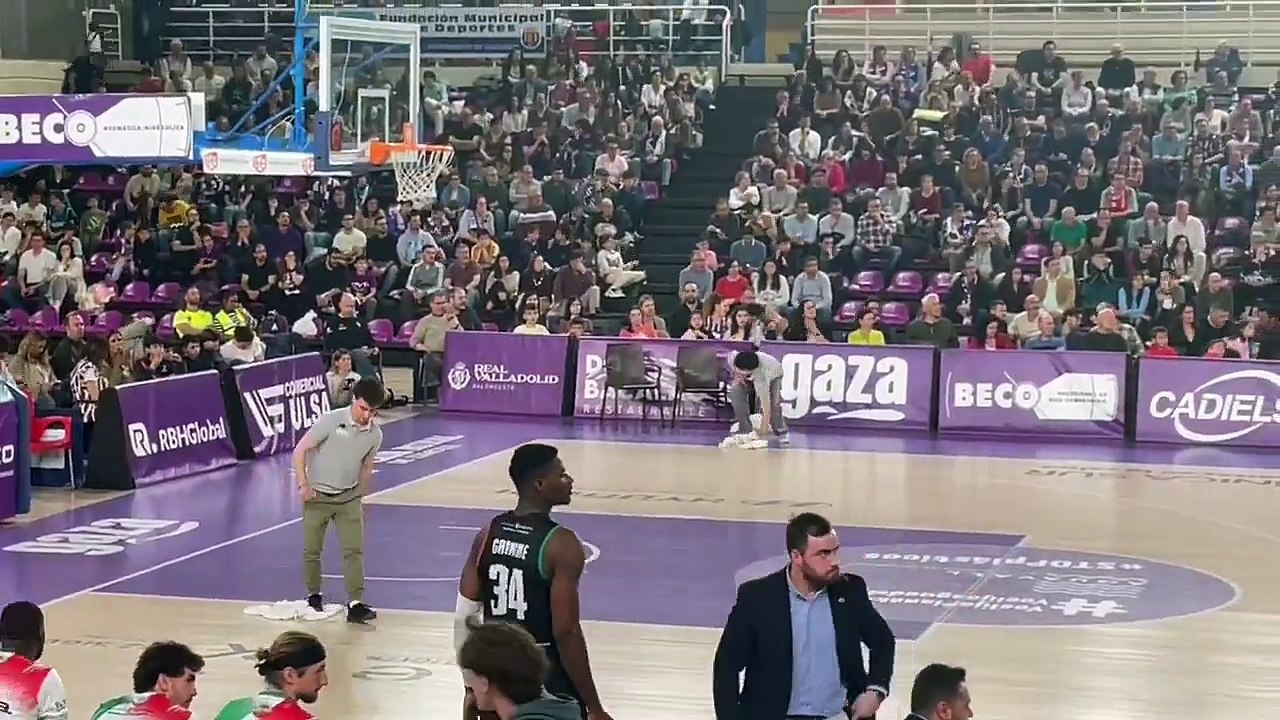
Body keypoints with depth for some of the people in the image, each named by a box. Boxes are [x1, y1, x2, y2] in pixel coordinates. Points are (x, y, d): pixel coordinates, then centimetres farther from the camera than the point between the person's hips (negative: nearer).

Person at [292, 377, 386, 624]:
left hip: (349, 497, 3)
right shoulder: (331, 421, -17)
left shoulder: (375, 435, -4)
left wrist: (361, 496, 18)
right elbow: (300, 450, -12)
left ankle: (355, 604, -8)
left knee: (354, 550, -8)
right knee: (312, 550, 8)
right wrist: (303, 485, -18)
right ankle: (314, 597, 29)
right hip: (318, 496, -3)